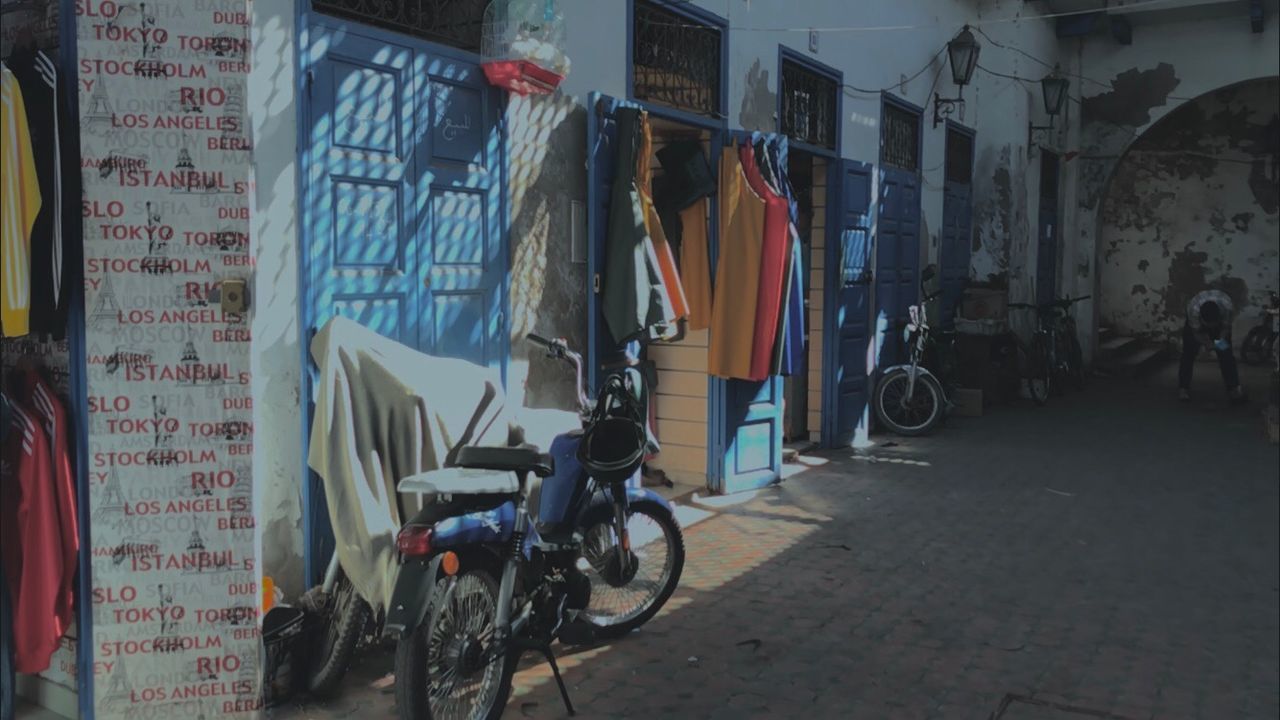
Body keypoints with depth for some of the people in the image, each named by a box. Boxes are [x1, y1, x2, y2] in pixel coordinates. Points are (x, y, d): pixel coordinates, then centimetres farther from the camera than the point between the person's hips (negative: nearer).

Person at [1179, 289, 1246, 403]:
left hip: (1220, 322, 1)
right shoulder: (1193, 309, -43)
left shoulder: (1227, 307, -40)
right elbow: (1197, 333, -26)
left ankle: (1234, 388, -2)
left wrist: (1222, 340, -35)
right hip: (1195, 324, -1)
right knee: (1188, 354, -7)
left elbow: (1226, 327, -18)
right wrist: (1212, 344, -38)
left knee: (1226, 354, -7)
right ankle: (1183, 388, 1)